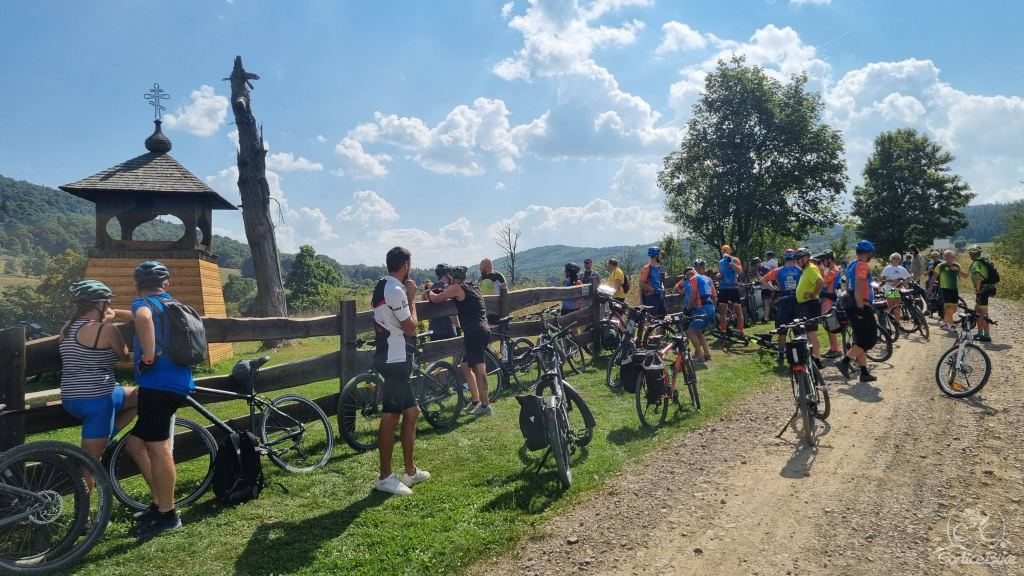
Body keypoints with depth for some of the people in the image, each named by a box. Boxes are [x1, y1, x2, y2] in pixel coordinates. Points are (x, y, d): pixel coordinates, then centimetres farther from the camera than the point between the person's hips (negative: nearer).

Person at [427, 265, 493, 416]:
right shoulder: (473, 288, 23)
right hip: (483, 331, 9)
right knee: (465, 366, 18)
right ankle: (475, 400, 20)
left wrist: (430, 293, 24)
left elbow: (436, 299, 2)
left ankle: (486, 406, -8)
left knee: (479, 369, -9)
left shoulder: (457, 288, -2)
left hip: (474, 332, -9)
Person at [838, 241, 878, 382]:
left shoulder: (851, 265, 16)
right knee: (870, 339, -4)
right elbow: (858, 288, -23)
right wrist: (860, 309, -23)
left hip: (851, 306, 10)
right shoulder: (863, 266, -13)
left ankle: (864, 373, 13)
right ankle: (845, 361, -10)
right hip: (861, 306, -10)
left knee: (861, 340, 11)